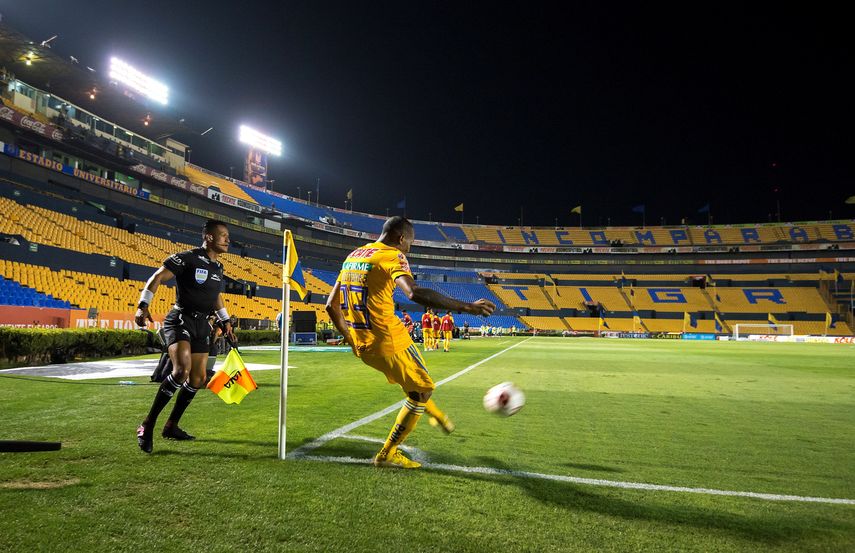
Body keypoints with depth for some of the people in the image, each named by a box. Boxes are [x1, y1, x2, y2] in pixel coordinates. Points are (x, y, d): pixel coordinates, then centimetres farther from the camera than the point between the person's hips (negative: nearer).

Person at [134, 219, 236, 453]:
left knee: (197, 379, 9)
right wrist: (143, 306, -20)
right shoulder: (187, 258, -10)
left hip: (202, 325, 8)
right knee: (182, 369, -27)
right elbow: (157, 277, -10)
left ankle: (171, 426, 24)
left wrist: (226, 322, 26)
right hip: (180, 320, -8)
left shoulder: (218, 267, 13)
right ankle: (147, 425, -13)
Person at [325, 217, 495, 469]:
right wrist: (467, 307, -30)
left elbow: (332, 306, 16)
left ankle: (436, 415, 49)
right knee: (422, 390, 11)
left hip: (362, 344, 8)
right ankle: (387, 454, 16)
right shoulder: (392, 256, -11)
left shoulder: (352, 256, 13)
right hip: (389, 340, -8)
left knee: (412, 380, 30)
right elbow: (415, 293, -31)